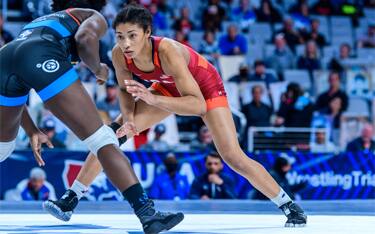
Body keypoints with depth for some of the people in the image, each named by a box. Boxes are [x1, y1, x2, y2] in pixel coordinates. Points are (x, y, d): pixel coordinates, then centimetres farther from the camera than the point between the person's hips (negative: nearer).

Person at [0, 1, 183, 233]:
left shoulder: (38, 22, 44)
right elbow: (85, 36, 1)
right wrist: (98, 69, 18)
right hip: (43, 57, -6)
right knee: (103, 140, -5)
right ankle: (148, 214, -15)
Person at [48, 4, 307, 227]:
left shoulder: (167, 50, -41)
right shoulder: (119, 54, -26)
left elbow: (198, 105, -44)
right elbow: (125, 90, -5)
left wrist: (153, 99, -55)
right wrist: (128, 118, -24)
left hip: (205, 86, -5)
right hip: (169, 87, 5)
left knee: (233, 157, -14)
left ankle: (290, 206, 1)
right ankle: (70, 200, 5)